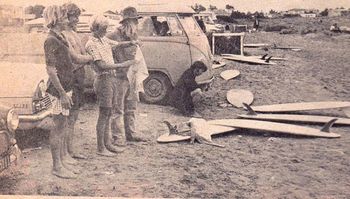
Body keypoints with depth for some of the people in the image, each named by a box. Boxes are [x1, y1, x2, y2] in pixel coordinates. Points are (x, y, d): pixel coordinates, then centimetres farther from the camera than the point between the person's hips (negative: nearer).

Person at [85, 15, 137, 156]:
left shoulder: (104, 39, 12)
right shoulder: (91, 44, -14)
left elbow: (118, 44, 24)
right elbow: (101, 65, -21)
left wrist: (131, 43, 4)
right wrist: (121, 65, -21)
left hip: (112, 78, 9)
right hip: (104, 80, -9)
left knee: (108, 114, 14)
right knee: (103, 115, -3)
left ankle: (107, 144, 23)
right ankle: (100, 148, 6)